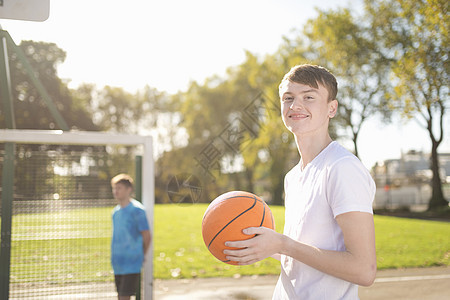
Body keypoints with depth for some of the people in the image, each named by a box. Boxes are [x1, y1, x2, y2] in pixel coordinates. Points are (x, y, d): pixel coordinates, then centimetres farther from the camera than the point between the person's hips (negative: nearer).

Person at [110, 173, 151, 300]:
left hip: (131, 264, -7)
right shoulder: (115, 211, 11)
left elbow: (147, 237, -8)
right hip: (117, 264, 7)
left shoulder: (137, 210, -11)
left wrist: (141, 255, 3)